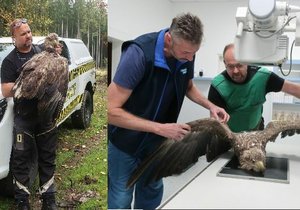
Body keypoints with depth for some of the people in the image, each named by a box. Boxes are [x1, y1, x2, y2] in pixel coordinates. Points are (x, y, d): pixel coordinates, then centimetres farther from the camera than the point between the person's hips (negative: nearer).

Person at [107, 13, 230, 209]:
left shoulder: (186, 54, -13)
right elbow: (112, 111, -31)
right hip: (125, 139, -5)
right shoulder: (139, 53, -33)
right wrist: (160, 128, -32)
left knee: (153, 190, 19)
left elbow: (188, 86, 10)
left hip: (156, 139, 6)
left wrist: (210, 106, -8)